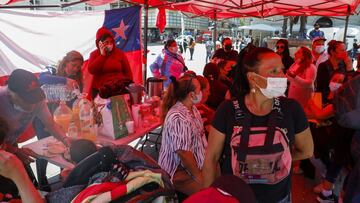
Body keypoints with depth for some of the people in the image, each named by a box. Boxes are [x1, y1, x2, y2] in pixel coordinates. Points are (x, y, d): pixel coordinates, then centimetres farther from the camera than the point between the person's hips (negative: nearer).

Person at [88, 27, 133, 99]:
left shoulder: (120, 53, 9)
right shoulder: (94, 54, 9)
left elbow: (128, 71, 8)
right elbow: (91, 70, -9)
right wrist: (102, 55, -9)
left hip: (120, 88, 1)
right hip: (100, 90, 0)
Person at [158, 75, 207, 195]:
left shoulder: (192, 109, 4)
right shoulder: (178, 118, -27)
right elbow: (184, 153, -24)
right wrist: (198, 176, -14)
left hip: (193, 164, 9)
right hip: (178, 172, -9)